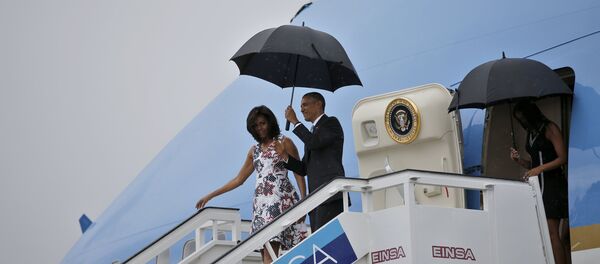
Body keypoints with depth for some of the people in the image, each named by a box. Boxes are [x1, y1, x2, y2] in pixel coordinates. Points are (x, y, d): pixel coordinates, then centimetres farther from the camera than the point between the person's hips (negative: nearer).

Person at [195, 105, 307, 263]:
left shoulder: (284, 142, 6)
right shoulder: (254, 150, 20)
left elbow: (298, 173, 2)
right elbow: (239, 179, 24)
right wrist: (210, 196, 22)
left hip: (281, 199, -5)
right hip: (261, 202, 5)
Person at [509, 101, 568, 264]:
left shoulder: (549, 128, -4)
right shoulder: (530, 133, 18)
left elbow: (562, 158, -10)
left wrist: (539, 169, -19)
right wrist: (519, 160, 3)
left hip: (552, 184, -7)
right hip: (538, 185, 7)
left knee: (552, 232, -12)